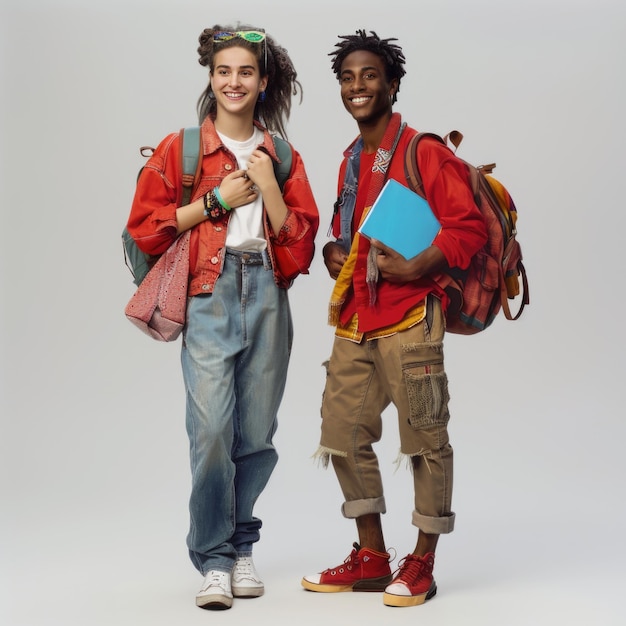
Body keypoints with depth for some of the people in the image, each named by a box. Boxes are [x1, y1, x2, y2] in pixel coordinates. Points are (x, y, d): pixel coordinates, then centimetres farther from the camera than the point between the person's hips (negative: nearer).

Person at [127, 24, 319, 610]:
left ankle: (241, 548, 21)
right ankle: (213, 561, -1)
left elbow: (300, 244, 7)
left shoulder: (282, 159, 14)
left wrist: (268, 185, -5)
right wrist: (217, 199, -5)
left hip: (267, 297, 3)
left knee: (256, 433, 5)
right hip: (208, 297, -2)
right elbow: (145, 229, -1)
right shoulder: (178, 150, 7)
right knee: (211, 429, -13)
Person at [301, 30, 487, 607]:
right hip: (353, 321, 8)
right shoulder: (351, 160, 17)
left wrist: (415, 269, -20)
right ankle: (372, 558, 23)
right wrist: (334, 250, 10)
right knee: (344, 435, 10)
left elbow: (468, 225, -14)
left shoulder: (424, 153, -7)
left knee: (425, 440, 1)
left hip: (409, 317, -8)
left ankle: (422, 565, 14)